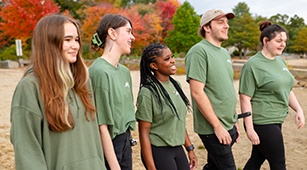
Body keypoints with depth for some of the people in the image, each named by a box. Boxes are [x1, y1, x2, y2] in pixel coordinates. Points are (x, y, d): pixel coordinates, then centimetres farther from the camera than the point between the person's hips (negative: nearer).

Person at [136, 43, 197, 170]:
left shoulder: (175, 85, 6)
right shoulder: (147, 93, -16)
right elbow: (144, 132, -15)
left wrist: (190, 148, 13)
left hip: (178, 149, 7)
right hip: (158, 151, -7)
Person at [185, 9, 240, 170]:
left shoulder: (225, 53, 14)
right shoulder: (199, 51, -14)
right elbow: (197, 93, -20)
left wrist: (234, 121, 17)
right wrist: (217, 126, -18)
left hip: (229, 127, 8)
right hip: (213, 129, -8)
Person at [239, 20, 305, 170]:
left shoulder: (280, 61, 12)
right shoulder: (252, 65, -15)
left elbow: (287, 89, 21)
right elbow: (245, 98, -17)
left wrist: (299, 110, 9)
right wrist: (250, 129, -19)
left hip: (276, 120, 8)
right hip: (262, 123, -8)